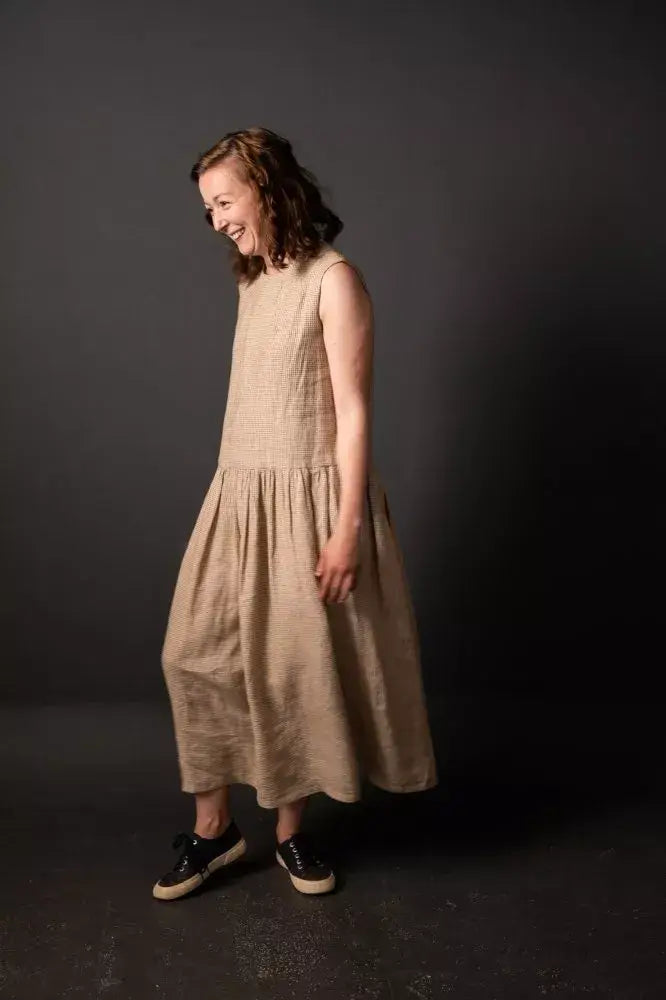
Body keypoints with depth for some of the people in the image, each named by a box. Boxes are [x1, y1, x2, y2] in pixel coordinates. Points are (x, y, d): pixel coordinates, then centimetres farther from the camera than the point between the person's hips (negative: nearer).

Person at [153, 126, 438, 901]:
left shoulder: (334, 279, -10)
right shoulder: (253, 281, 12)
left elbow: (353, 411, -14)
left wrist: (347, 527, -17)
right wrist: (237, 489, 15)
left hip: (306, 497, -7)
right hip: (239, 496, 7)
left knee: (298, 666, 5)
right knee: (200, 656, 6)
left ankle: (290, 832, 25)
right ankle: (213, 828, 22)